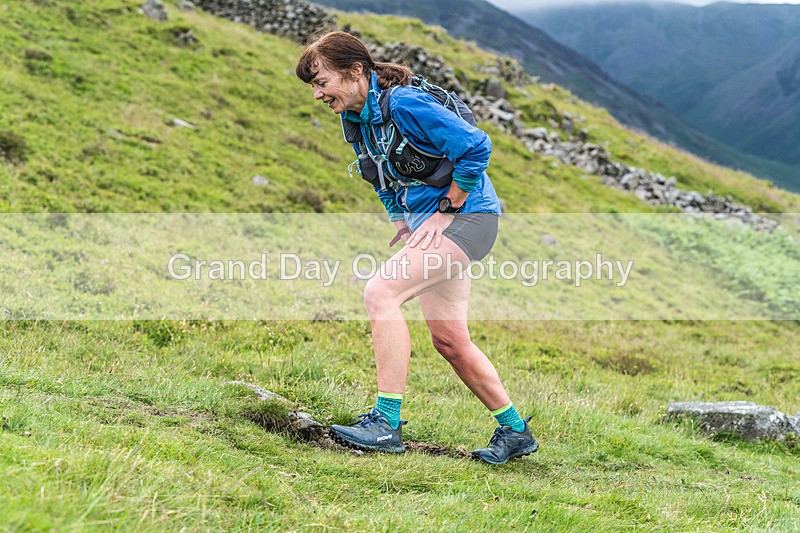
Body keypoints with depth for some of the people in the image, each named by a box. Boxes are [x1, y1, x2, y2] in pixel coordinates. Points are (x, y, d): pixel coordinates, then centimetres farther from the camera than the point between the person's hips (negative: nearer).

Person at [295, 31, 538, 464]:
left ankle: (386, 424, -21)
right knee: (448, 340, 11)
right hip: (426, 223, 10)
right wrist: (403, 228, 11)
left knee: (380, 292, -23)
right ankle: (515, 432, 25)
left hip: (466, 216, -10)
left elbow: (476, 147, -21)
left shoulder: (403, 104, -20)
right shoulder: (355, 121, 7)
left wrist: (445, 212, -17)